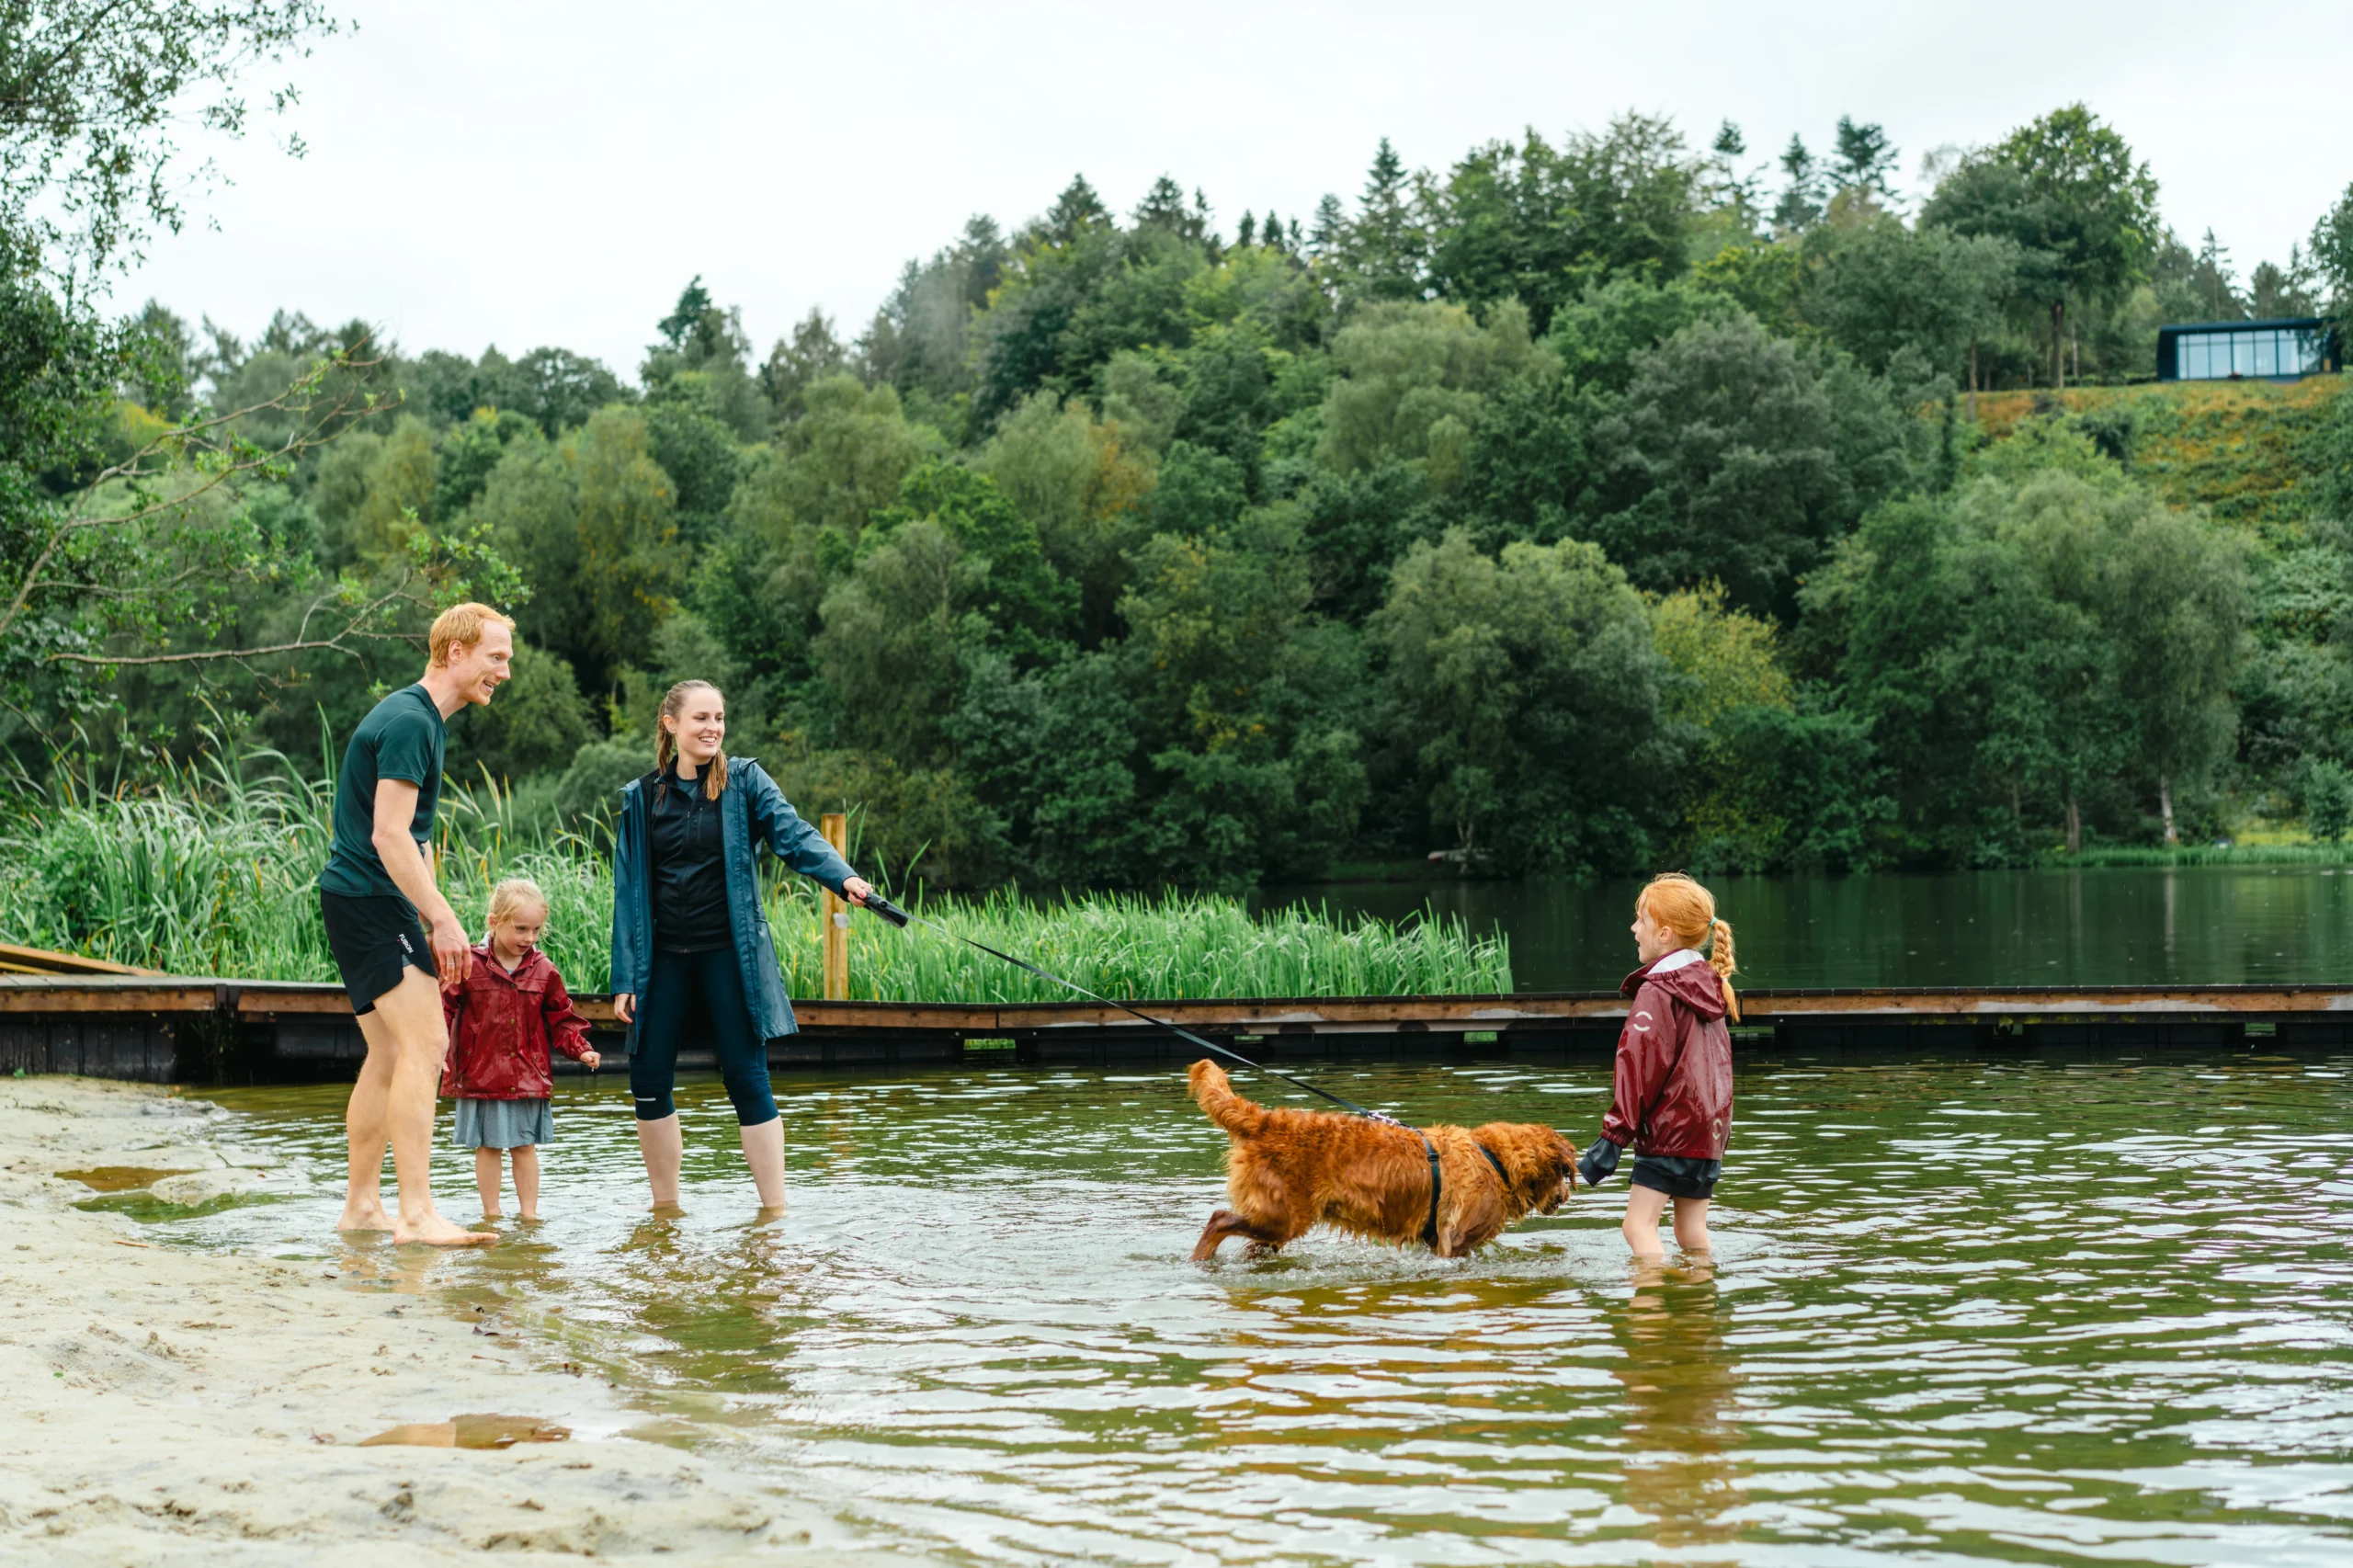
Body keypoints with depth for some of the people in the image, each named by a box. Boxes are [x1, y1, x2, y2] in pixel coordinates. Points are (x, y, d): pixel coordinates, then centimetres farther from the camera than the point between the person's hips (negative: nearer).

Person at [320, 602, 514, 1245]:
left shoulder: (423, 720, 19)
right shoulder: (409, 721, -15)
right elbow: (388, 836, -21)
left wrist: (434, 926, 18)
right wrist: (443, 919, -18)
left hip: (362, 903, 11)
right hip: (369, 898, -11)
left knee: (390, 1057, 12)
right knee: (424, 1045, -15)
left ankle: (361, 1207, 18)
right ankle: (417, 1215, -19)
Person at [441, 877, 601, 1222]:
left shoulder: (542, 970, 3)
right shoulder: (469, 964, -6)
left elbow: (561, 1017, 10)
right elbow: (444, 1006, -3)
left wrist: (580, 1050, -2)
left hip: (527, 1074, 2)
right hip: (481, 1073, -2)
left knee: (525, 1146, 8)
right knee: (487, 1145, 5)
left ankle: (528, 1212, 14)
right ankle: (491, 1214, 14)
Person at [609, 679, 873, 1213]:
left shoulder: (744, 781, 2)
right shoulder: (642, 797, 7)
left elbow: (793, 834, -13)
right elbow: (629, 892, 7)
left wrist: (843, 876, -33)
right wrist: (625, 978, 2)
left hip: (729, 954, -3)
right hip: (664, 958, 3)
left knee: (746, 1077, -5)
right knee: (648, 1079, 3)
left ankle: (774, 1210, 0)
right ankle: (666, 1207, 18)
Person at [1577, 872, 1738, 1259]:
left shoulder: (1656, 993, -13)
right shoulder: (1710, 987, 13)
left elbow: (1639, 1067, -17)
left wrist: (1613, 1136, -17)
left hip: (1670, 1129, -9)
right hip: (1710, 1131, 9)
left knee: (1639, 1226, -10)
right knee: (1692, 1230, 12)